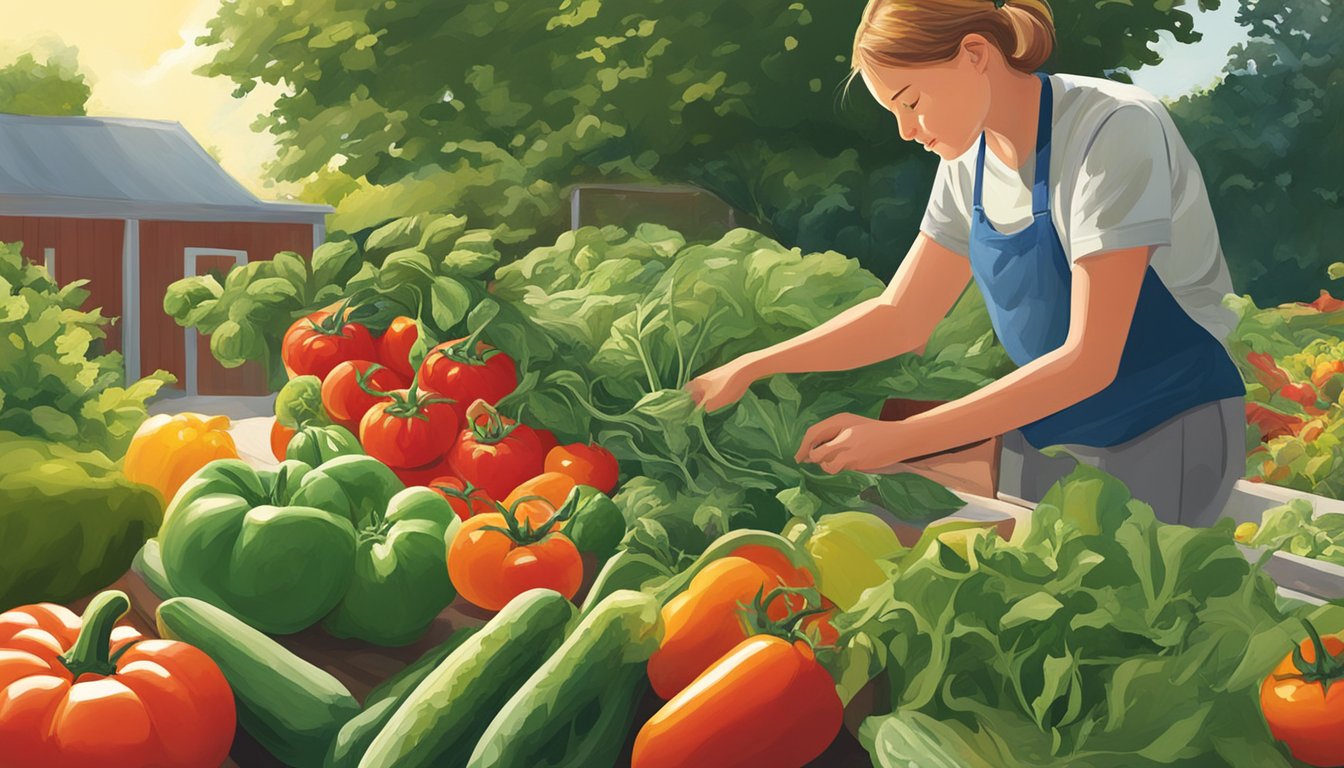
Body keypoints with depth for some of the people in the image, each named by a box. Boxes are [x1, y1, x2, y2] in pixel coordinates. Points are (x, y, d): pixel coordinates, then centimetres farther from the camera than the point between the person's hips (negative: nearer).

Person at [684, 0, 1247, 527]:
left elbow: (1089, 359, -27)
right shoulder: (969, 162, 0)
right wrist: (749, 369, -5)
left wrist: (899, 438, -30)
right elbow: (900, 318, 6)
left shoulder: (1114, 128, -22)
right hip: (1042, 430, 6)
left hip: (1168, 436, -6)